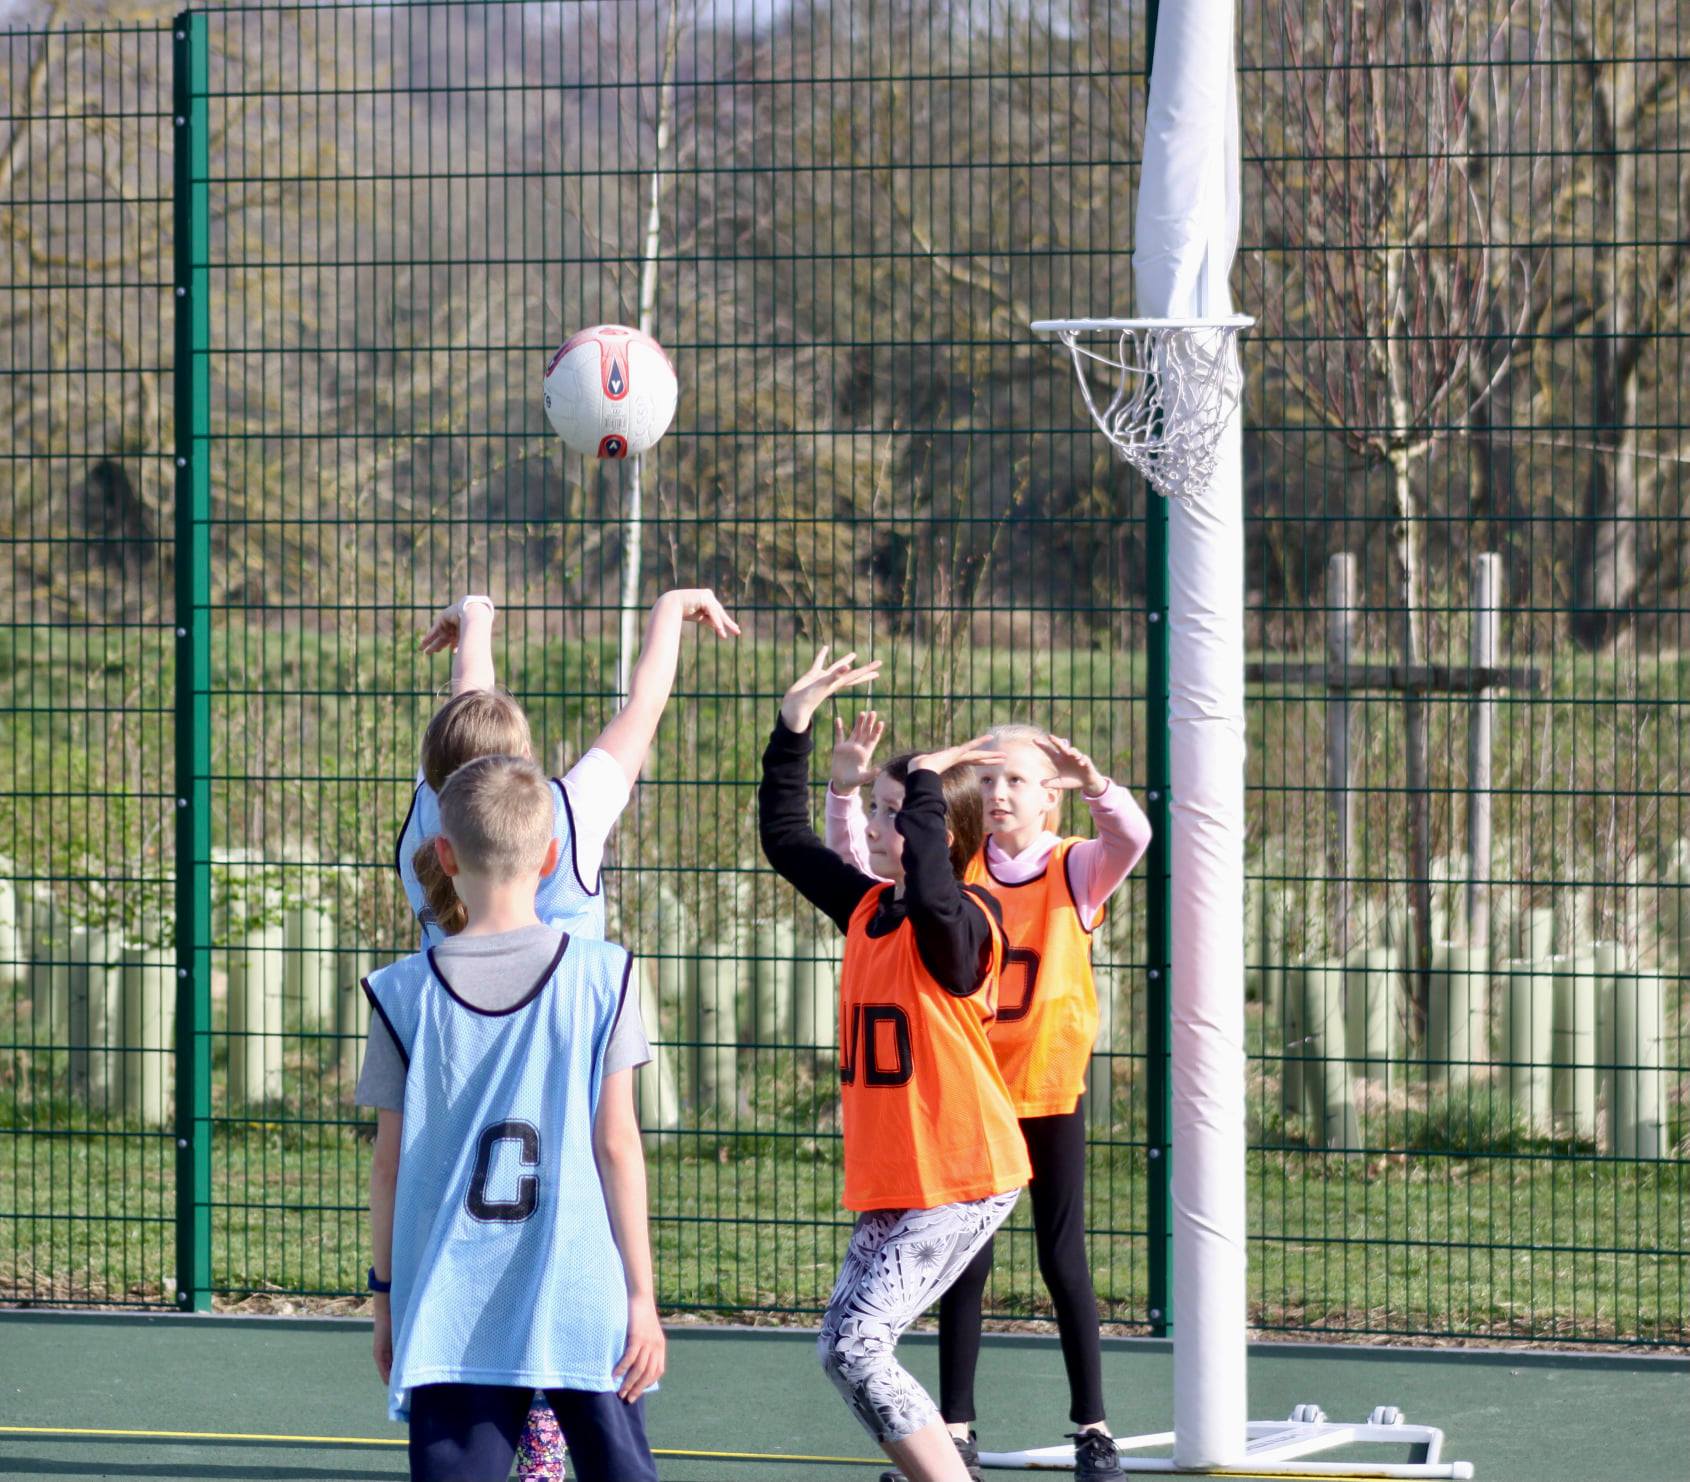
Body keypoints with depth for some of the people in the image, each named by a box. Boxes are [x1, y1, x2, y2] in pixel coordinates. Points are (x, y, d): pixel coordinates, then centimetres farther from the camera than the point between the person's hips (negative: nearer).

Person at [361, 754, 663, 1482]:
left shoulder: (405, 994, 0)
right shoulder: (599, 977, -2)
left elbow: (389, 1161, 3)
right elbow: (617, 1144, -2)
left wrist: (385, 1292, 14)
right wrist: (641, 1293, 2)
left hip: (449, 1313, 0)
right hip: (583, 1303, 0)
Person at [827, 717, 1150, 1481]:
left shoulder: (1077, 870, -4)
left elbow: (1131, 837, -23)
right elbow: (856, 863, -7)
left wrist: (1096, 786, -43)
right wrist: (846, 791, -25)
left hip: (1050, 1090, -2)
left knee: (1063, 1260, 3)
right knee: (964, 1261, 6)